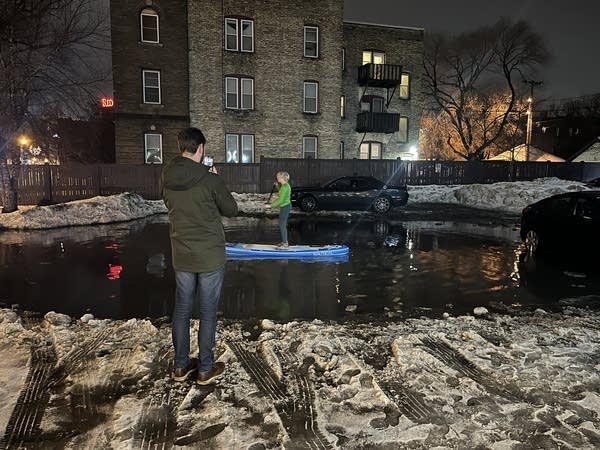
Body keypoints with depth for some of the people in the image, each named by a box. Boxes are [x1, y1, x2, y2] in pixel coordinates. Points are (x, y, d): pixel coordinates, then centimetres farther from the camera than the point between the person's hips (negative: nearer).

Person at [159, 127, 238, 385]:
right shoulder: (209, 178, -17)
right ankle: (205, 369, 18)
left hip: (181, 256, 5)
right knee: (208, 312, 6)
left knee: (182, 310, 15)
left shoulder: (166, 177, -1)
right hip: (210, 256, -5)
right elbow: (231, 210, -5)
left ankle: (180, 366, 28)